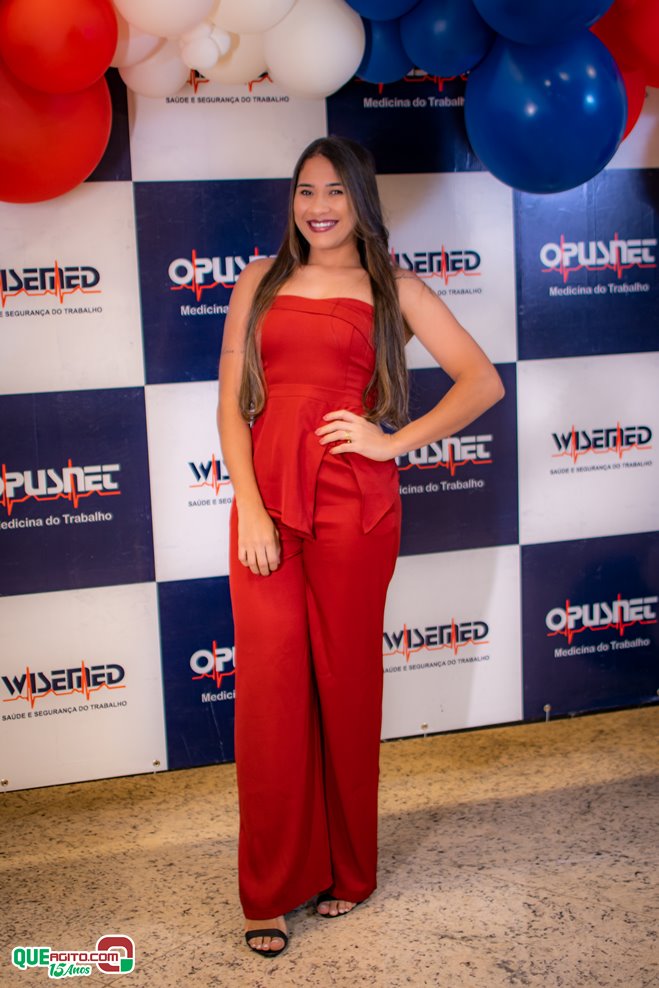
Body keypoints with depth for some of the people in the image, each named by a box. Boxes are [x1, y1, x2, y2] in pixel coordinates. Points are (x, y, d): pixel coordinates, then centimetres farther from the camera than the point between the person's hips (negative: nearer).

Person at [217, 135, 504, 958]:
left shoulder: (393, 290, 8)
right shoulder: (261, 282, 12)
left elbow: (483, 382, 1)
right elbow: (232, 402, 6)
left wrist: (395, 440, -8)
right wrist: (250, 509, -6)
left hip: (355, 504, -1)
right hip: (266, 500, 2)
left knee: (346, 683, 6)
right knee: (268, 689, 0)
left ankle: (347, 872, 25)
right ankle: (271, 890, 14)